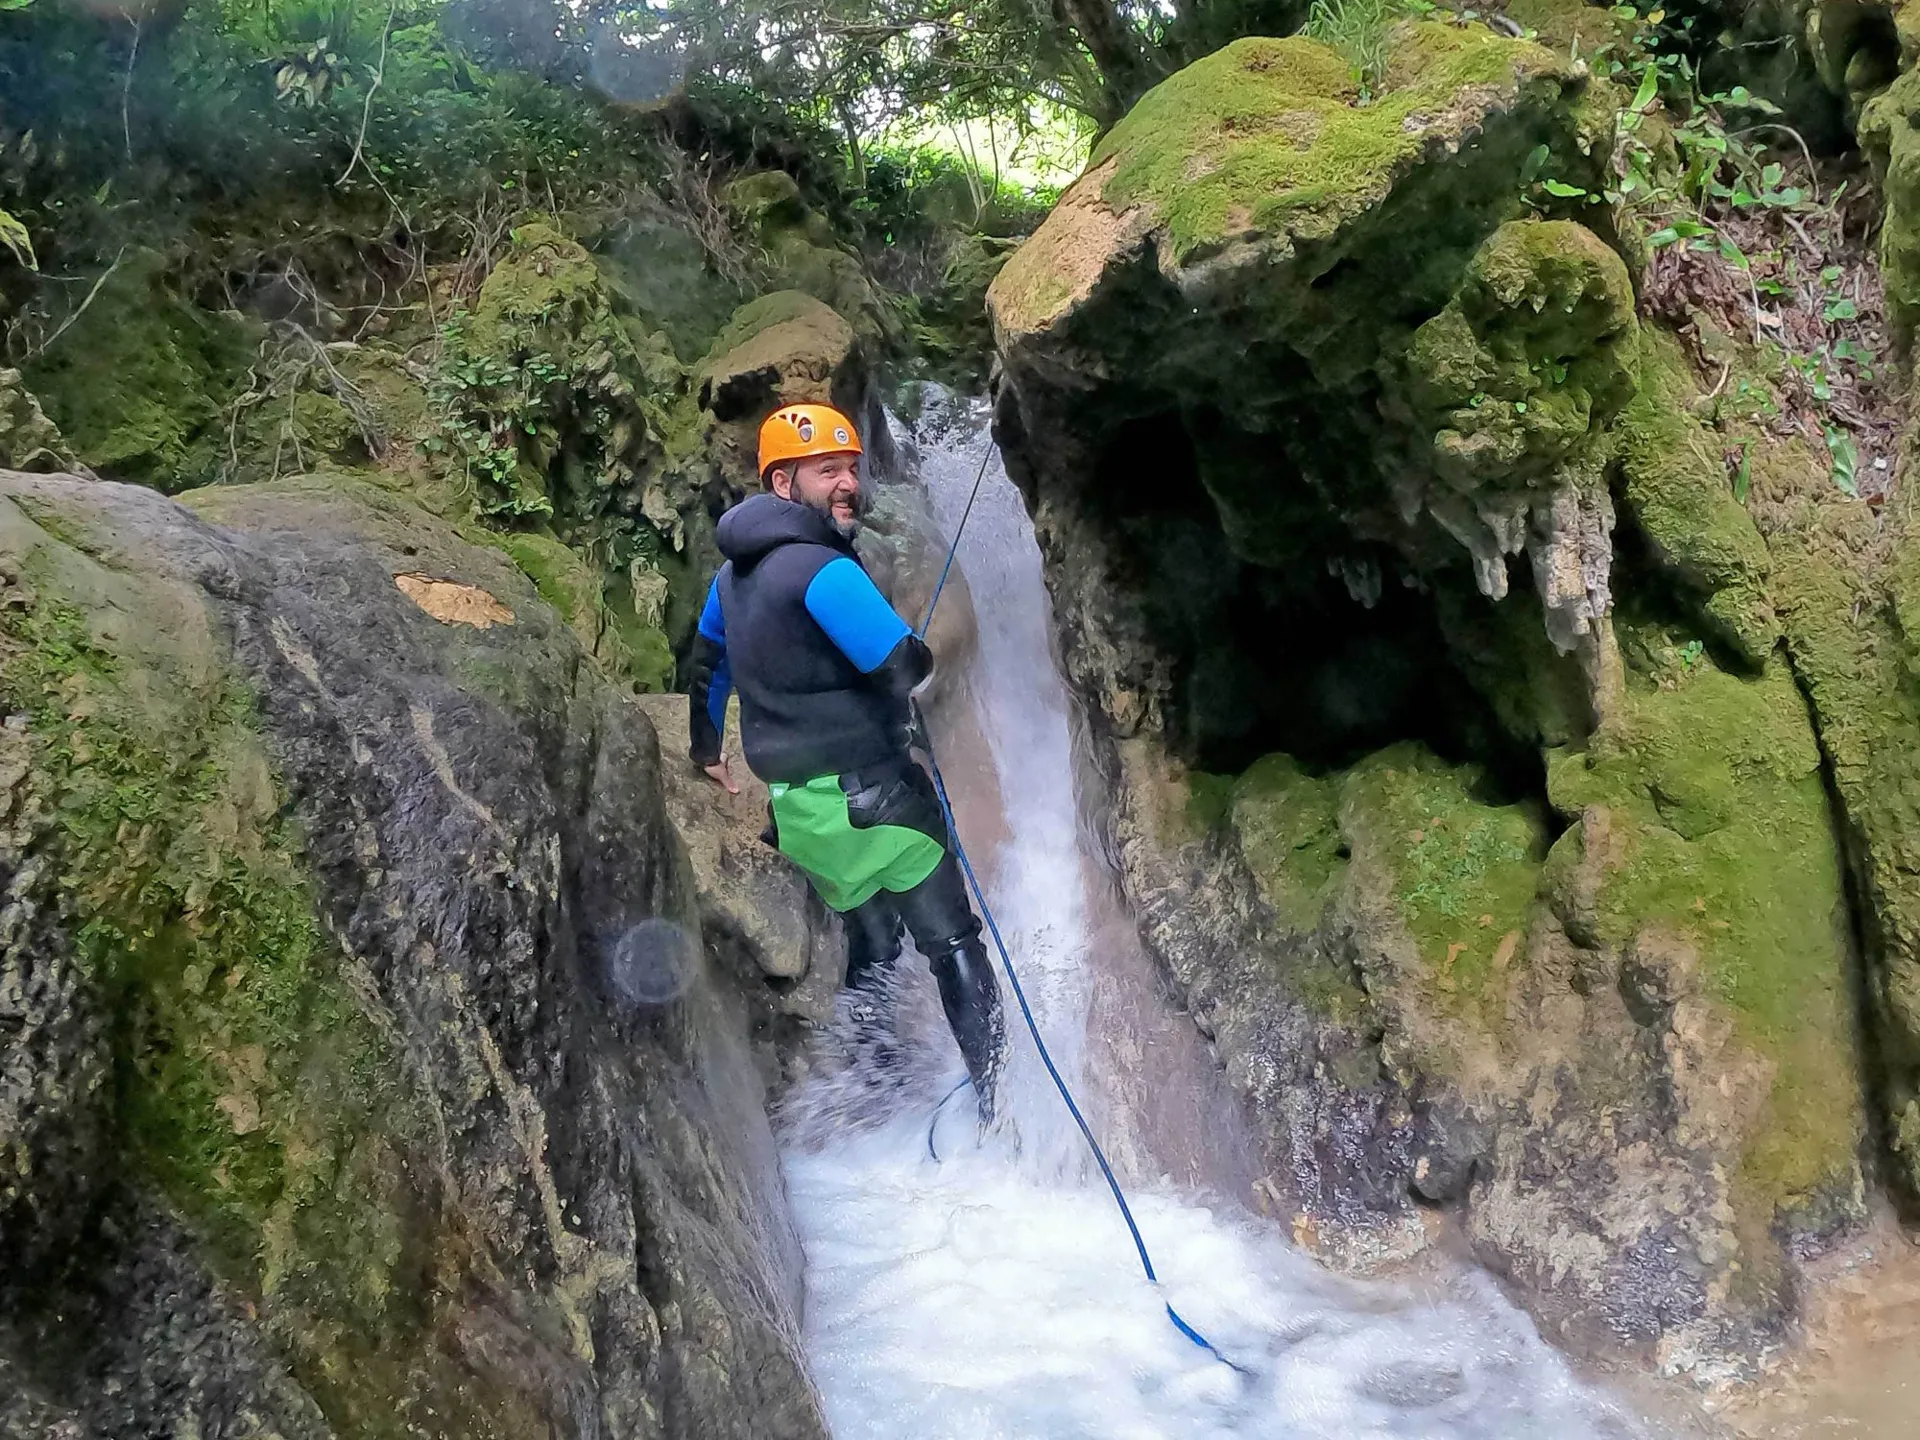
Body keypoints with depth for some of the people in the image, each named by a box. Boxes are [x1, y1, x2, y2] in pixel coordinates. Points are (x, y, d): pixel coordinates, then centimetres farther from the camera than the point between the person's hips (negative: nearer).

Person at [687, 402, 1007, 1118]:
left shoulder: (734, 573, 11)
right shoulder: (823, 569, -18)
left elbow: (705, 667, 25)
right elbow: (907, 667, -25)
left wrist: (708, 753, 41)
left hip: (796, 806, 8)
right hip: (870, 798, -8)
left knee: (869, 945, 22)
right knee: (953, 945, 3)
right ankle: (999, 1103, 4)